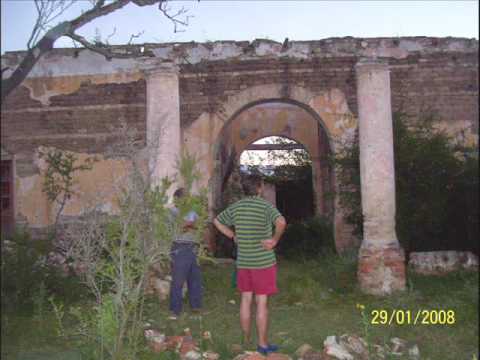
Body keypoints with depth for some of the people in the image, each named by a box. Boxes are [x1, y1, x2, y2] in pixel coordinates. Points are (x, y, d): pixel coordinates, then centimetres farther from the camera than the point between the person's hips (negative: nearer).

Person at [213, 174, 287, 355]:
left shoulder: (236, 207, 4)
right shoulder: (265, 206, -12)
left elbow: (217, 221, 15)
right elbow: (281, 222, -30)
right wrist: (275, 240, -15)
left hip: (243, 262, 5)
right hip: (263, 262, -5)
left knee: (246, 300, 14)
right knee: (262, 302, 3)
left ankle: (246, 341, 24)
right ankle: (262, 344, 11)